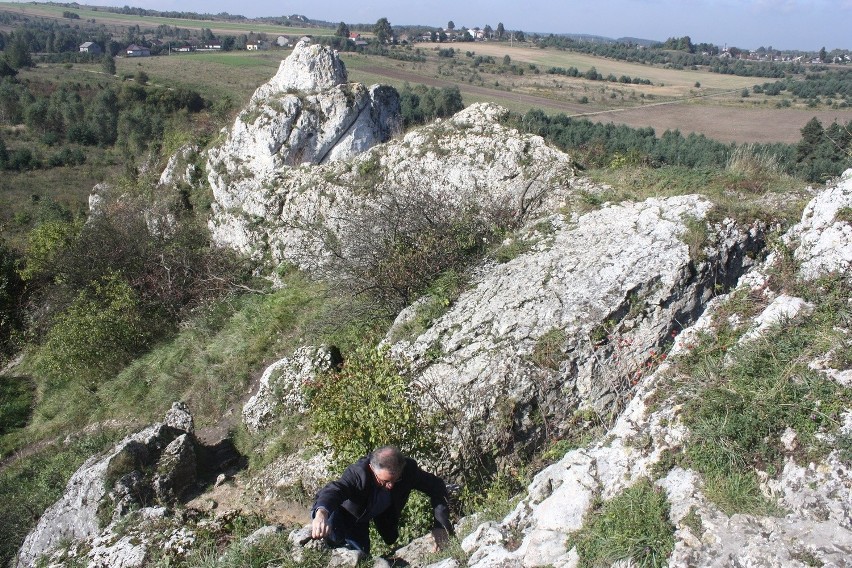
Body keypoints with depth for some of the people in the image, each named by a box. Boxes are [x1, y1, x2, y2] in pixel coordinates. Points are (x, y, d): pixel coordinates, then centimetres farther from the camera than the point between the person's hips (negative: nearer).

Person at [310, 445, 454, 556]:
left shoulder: (408, 469, -31)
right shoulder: (358, 473, -43)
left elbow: (436, 485, -23)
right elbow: (333, 490, -60)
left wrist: (441, 524, -34)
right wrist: (321, 514, -83)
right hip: (345, 514, -4)